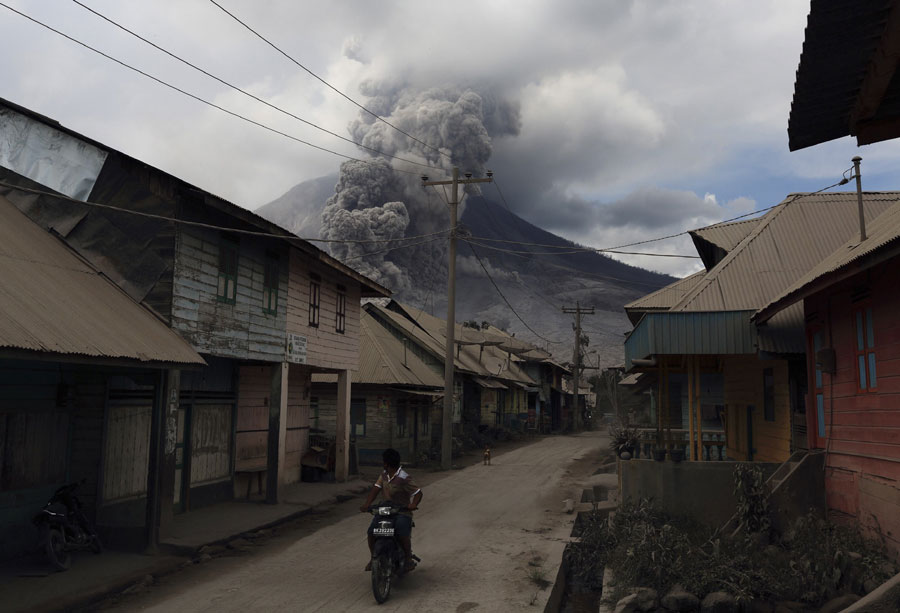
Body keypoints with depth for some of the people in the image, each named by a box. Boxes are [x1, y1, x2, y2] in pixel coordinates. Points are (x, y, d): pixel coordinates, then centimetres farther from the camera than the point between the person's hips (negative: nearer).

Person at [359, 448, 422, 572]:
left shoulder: (403, 478, -14)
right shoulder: (384, 474, 7)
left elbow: (418, 493, -15)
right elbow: (375, 489, 1)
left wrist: (413, 505, -35)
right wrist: (367, 504, -13)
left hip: (402, 512, -6)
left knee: (402, 534, -29)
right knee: (371, 532, -10)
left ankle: (408, 559, -6)